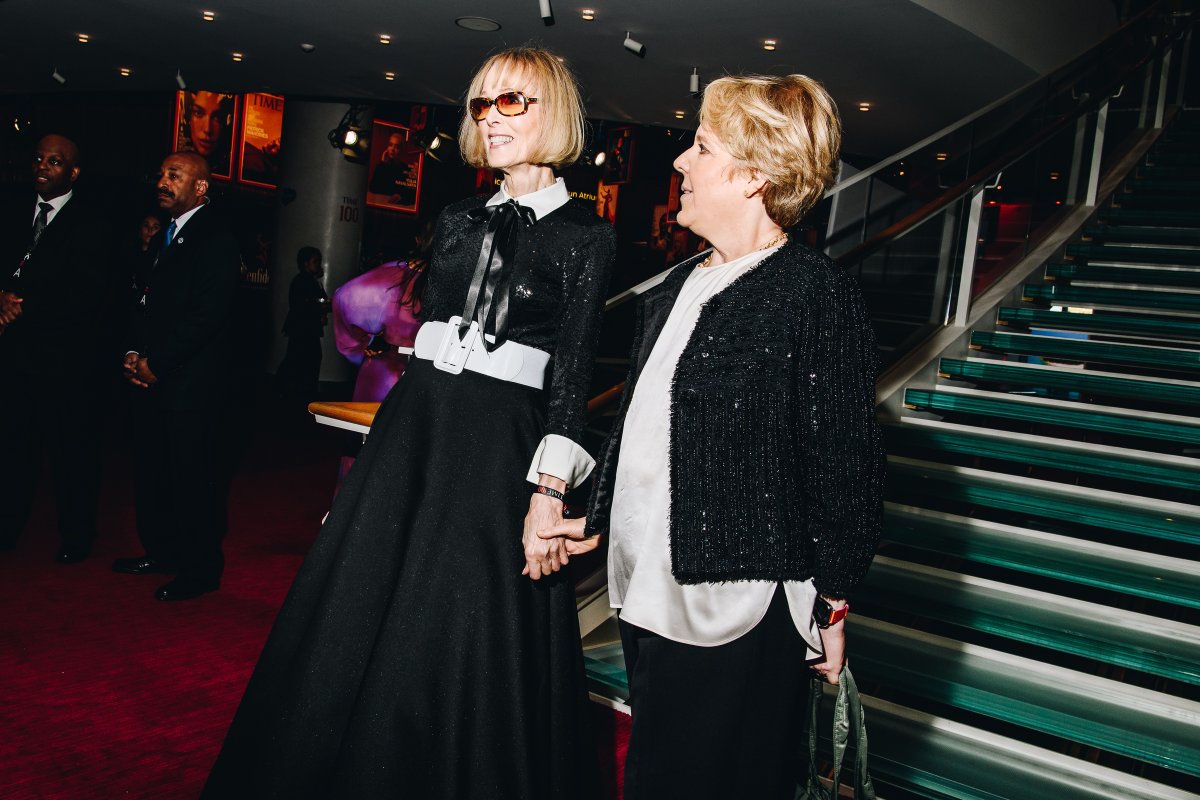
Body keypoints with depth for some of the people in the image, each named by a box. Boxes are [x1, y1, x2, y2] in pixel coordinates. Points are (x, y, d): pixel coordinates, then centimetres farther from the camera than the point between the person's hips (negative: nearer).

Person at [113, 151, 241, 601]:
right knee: (151, 468, 15)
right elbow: (147, 300, 18)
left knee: (193, 474, 0)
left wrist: (156, 362, -15)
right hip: (153, 377, 9)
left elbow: (208, 315, -18)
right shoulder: (166, 233, 17)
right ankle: (161, 551, 31)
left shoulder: (216, 238, -11)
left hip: (191, 382, -9)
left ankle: (200, 568, 12)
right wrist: (134, 353, 3)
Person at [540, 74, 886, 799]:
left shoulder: (816, 291, -13)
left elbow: (845, 463, -13)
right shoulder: (676, 289, 11)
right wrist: (597, 521, 21)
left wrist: (831, 606, -9)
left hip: (744, 607, -8)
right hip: (645, 589, 8)